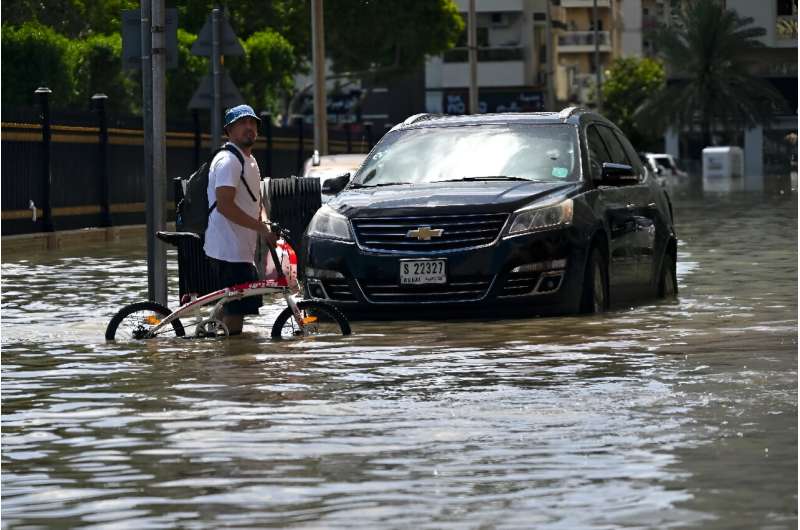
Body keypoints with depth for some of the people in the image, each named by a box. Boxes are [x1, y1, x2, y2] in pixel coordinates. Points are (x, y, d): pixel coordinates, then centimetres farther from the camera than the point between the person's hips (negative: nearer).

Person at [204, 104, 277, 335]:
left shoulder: (250, 161, 19)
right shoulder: (228, 161, -13)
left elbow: (256, 201, 24)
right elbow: (224, 205, -23)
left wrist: (265, 224, 2)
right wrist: (262, 229, -22)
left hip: (242, 250, 10)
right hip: (229, 250, -10)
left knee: (235, 309, 13)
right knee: (235, 310, -11)